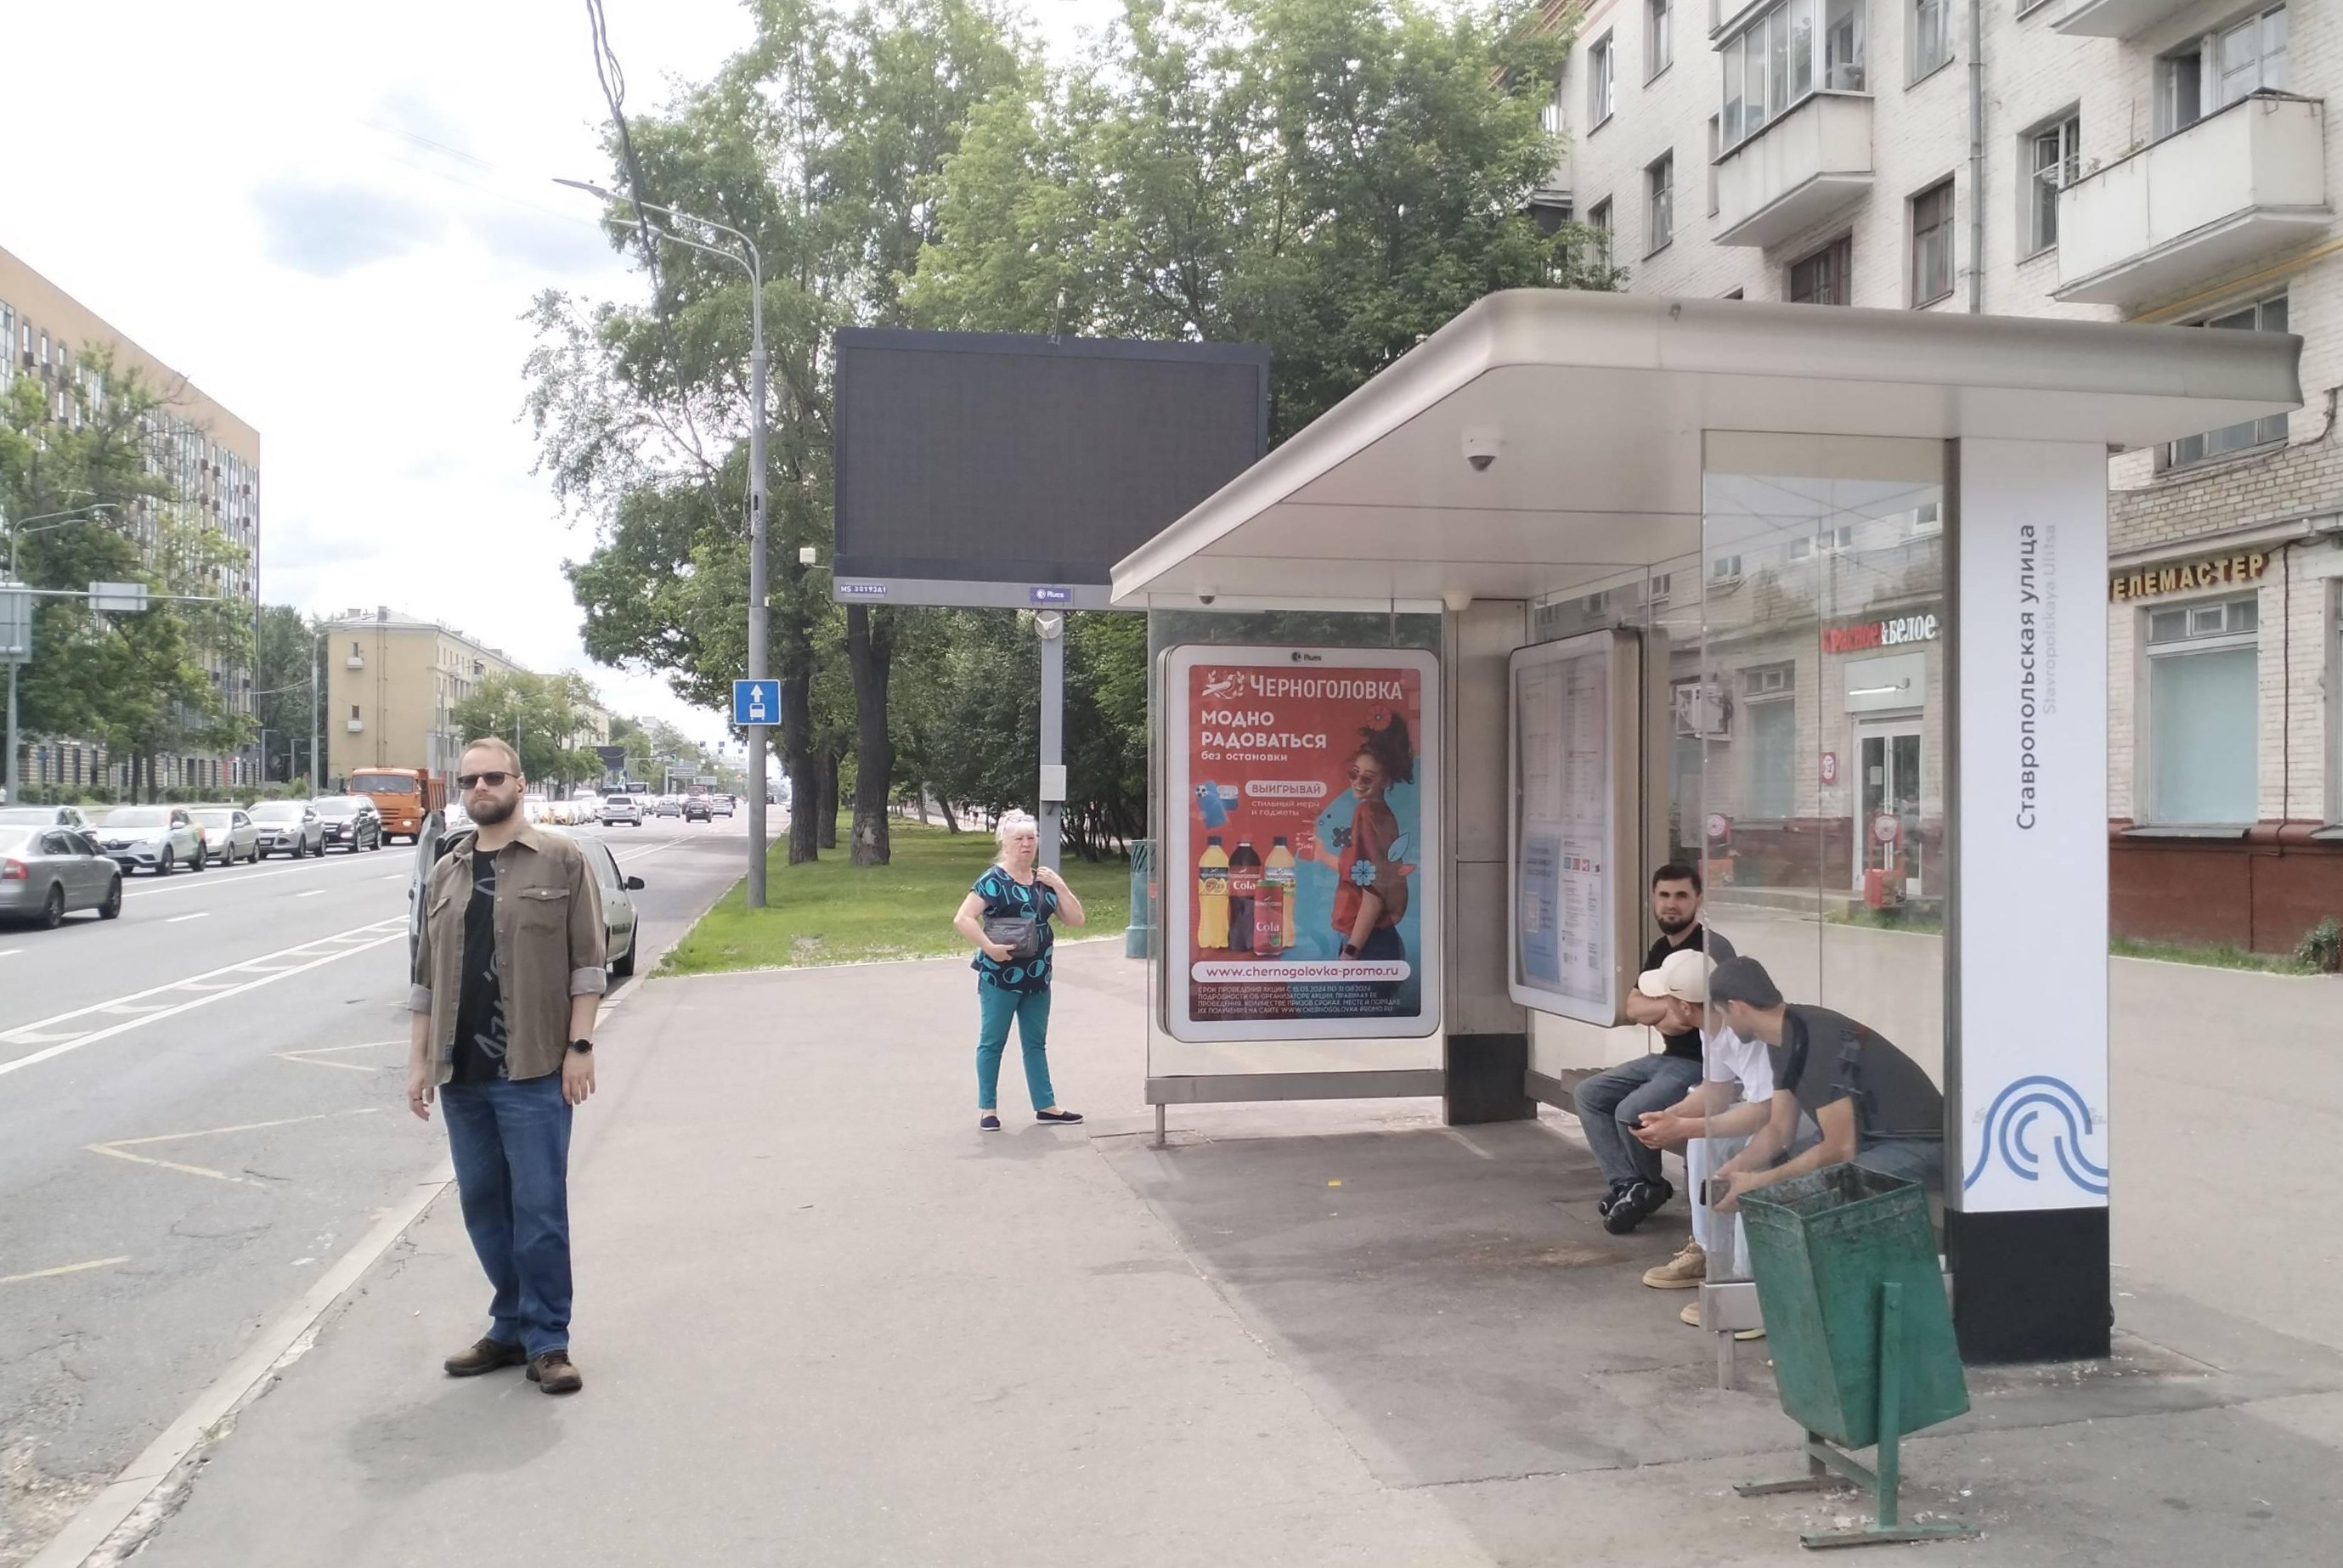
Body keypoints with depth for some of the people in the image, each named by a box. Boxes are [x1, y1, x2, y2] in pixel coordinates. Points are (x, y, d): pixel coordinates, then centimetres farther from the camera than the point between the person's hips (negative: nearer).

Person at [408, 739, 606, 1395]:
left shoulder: (561, 860, -2)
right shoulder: (446, 872, 13)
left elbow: (587, 963, -5)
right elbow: (428, 975, 15)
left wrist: (579, 1047, -11)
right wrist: (420, 1058, 11)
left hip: (532, 1070, -5)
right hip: (461, 1072, 5)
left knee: (539, 1209, -2)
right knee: (483, 1206, 12)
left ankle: (547, 1340, 8)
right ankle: (512, 1328, 24)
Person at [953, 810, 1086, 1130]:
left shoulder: (1044, 882, 9)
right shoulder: (994, 880, -9)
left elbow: (1076, 919, 7)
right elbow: (962, 918, -16)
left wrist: (1059, 885, -3)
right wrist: (988, 947, -23)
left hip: (1038, 978, 6)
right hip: (1000, 976, -6)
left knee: (1036, 1042, 14)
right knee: (992, 1041, 4)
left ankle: (1045, 1105, 21)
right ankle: (987, 1108, 12)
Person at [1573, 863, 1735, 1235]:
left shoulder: (1712, 947, -15)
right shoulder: (1660, 949, 12)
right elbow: (1633, 1007, 5)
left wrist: (1663, 1014, -12)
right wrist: (1672, 1007, -14)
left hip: (1702, 1064, -10)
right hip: (1666, 1058, 10)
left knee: (1630, 1112, -24)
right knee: (1588, 1095, 3)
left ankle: (1649, 1186, 5)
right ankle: (1629, 1184, -5)